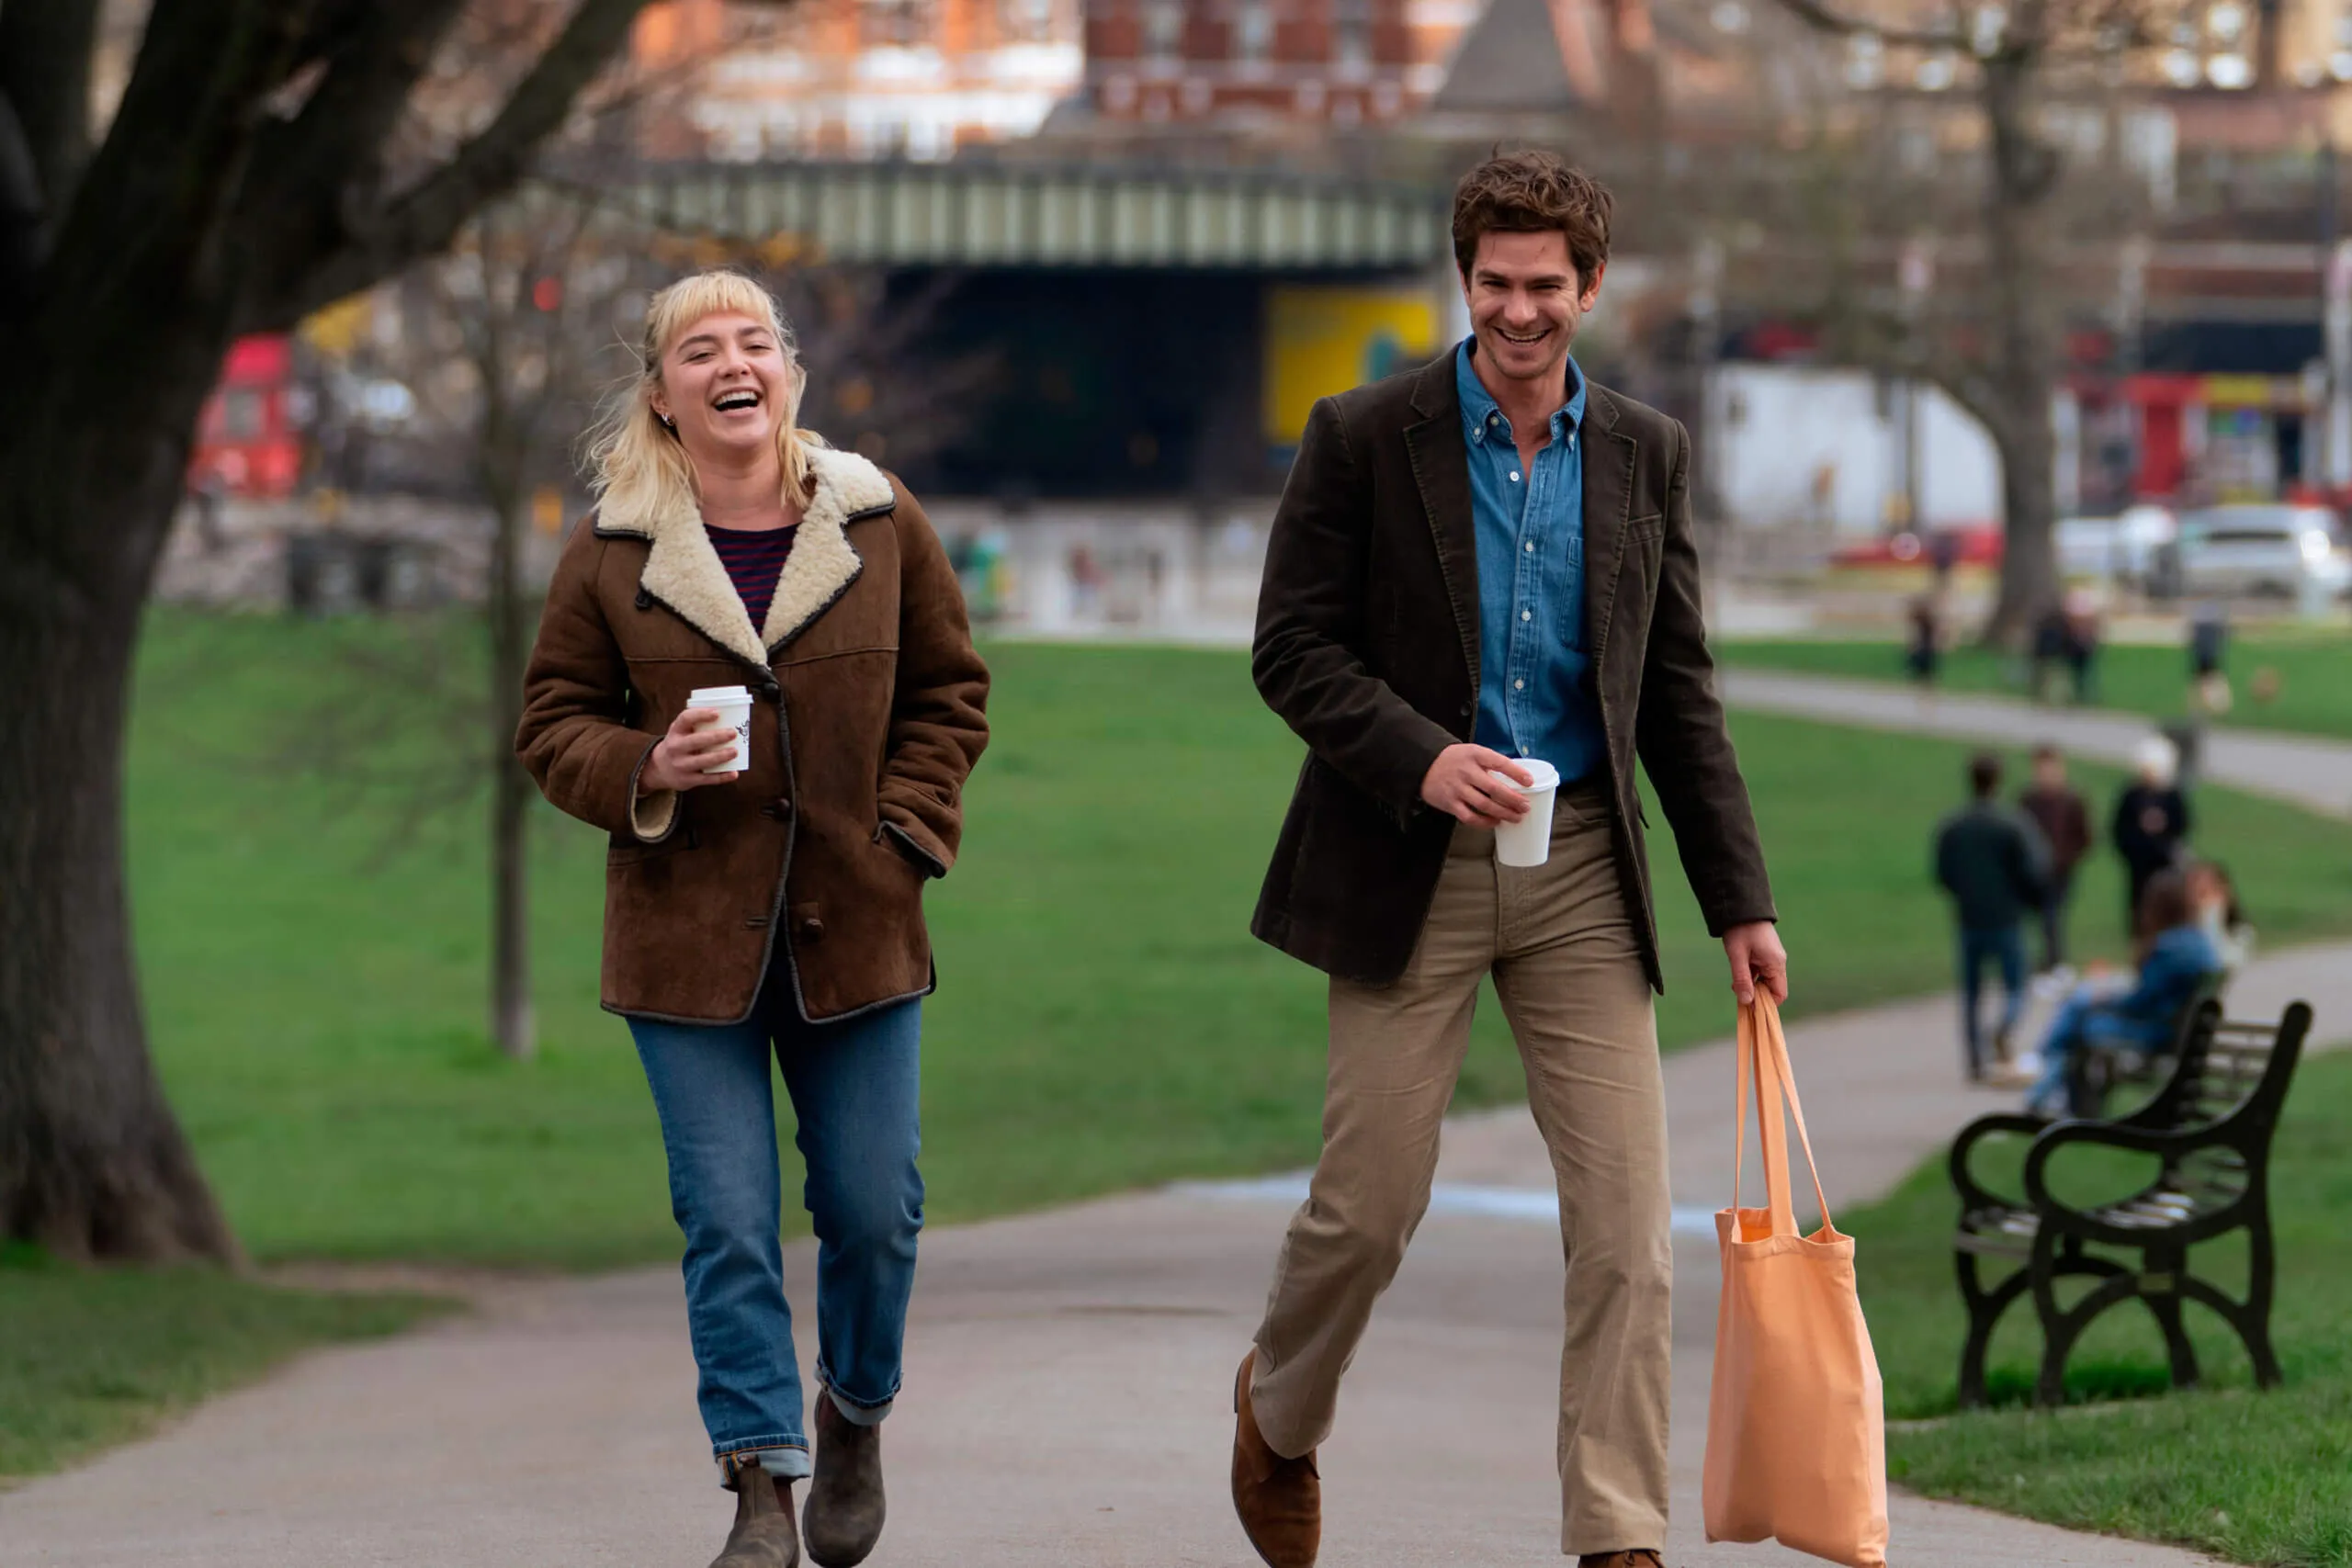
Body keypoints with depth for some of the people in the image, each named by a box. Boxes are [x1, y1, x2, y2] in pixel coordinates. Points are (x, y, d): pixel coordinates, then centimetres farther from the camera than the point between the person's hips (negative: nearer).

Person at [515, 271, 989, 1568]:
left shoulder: (881, 526, 3)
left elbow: (948, 693, 12)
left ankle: (856, 1415, 33)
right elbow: (553, 723, 5)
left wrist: (906, 830, 0)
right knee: (727, 1224, -5)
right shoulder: (610, 555, -1)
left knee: (872, 1210, 5)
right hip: (687, 937, -1)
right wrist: (647, 773, -14)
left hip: (855, 926, 1)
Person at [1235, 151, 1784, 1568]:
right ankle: (1280, 1410, 34)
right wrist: (1423, 759, -21)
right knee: (1372, 1202, 3)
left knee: (1627, 1222, -6)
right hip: (1411, 865, -3)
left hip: (1582, 871, 3)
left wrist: (1740, 901, 5)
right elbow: (1293, 647, -5)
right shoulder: (1367, 439, -3)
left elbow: (1679, 692, 10)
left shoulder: (1648, 456, 7)